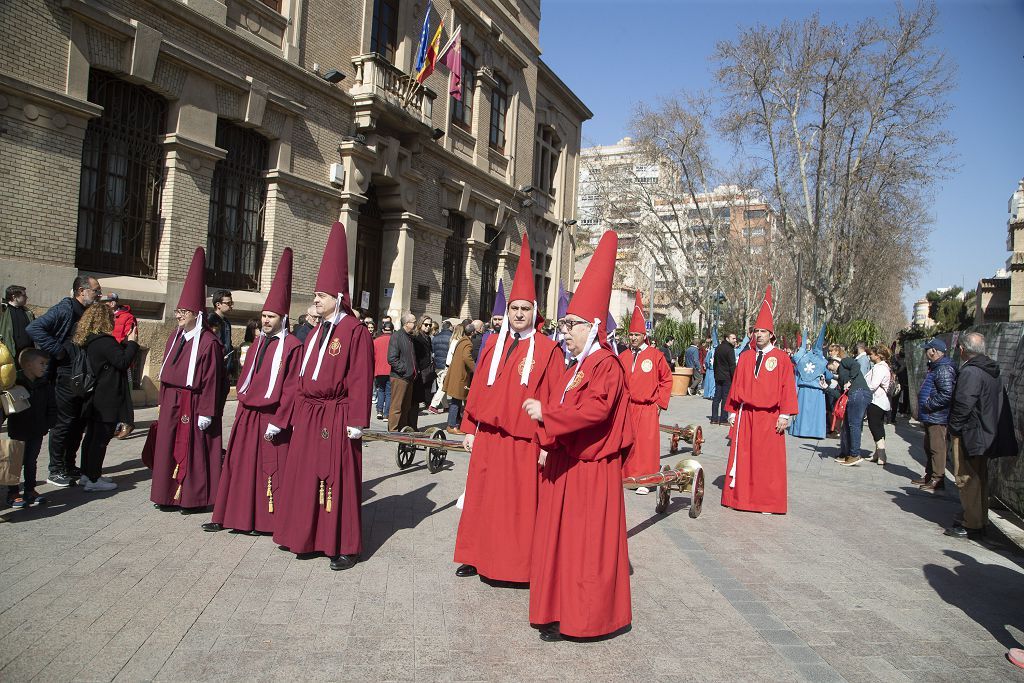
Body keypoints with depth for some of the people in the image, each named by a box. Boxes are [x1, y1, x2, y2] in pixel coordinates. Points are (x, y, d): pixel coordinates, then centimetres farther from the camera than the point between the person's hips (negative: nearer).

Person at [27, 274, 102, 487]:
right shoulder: (64, 310, -13)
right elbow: (33, 328, -22)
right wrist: (57, 351, -22)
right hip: (66, 375, -8)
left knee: (79, 422, 13)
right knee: (64, 423, -2)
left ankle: (69, 466, 26)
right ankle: (55, 471, 9)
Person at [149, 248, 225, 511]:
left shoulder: (209, 342, -14)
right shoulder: (175, 337, 10)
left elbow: (211, 380, -15)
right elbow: (166, 373, 15)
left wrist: (206, 412, -16)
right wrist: (164, 402, 13)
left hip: (193, 403, -8)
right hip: (171, 402, 8)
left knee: (192, 450, 1)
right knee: (169, 447, 12)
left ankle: (192, 497, 13)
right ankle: (170, 494, 24)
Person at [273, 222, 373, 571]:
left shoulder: (354, 331, -11)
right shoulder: (316, 332, 14)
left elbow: (360, 379, -15)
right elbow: (303, 378, 17)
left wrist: (356, 421, -17)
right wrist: (298, 414, 15)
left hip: (336, 417, -8)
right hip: (308, 414, 8)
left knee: (338, 478, -1)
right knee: (305, 475, 13)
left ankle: (344, 546, 10)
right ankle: (306, 536, 27)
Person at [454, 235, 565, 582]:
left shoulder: (548, 349, -5)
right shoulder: (493, 343, 7)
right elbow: (478, 388, 10)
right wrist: (470, 428, 8)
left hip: (525, 441, -4)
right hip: (488, 437, 4)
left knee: (522, 503, 5)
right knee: (484, 498, 13)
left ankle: (522, 564, 20)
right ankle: (478, 557, 29)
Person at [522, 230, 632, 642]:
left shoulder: (606, 365, -13)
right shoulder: (571, 367, 14)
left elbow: (595, 409, -27)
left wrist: (546, 413, -24)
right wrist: (546, 445, 2)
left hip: (591, 469, -9)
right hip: (563, 463, 9)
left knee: (587, 543, 0)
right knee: (558, 538, 13)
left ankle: (585, 618, 13)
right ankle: (560, 611, 25)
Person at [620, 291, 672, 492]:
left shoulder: (656, 355, -2)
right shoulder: (623, 356, 7)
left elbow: (666, 380, 4)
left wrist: (661, 403, 0)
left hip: (647, 408, -3)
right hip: (626, 407, 3)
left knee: (646, 443, -3)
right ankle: (625, 475, 20)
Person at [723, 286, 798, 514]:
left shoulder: (781, 358, -1)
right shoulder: (745, 357, 8)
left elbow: (787, 387, -4)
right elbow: (736, 386, 9)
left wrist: (785, 415, -9)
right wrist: (732, 411, 6)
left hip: (769, 417, -3)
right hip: (745, 415, 3)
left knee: (768, 459, 3)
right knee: (742, 456, 5)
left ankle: (767, 501, 12)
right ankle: (740, 497, 14)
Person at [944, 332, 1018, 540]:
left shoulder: (969, 372, -19)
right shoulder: (993, 372, 11)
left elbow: (963, 405, -24)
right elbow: (1003, 404, 16)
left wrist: (954, 429, -10)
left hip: (969, 435, -9)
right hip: (987, 435, 10)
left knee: (967, 480, -3)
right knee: (980, 479, 16)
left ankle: (972, 526, 1)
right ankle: (980, 520, 26)